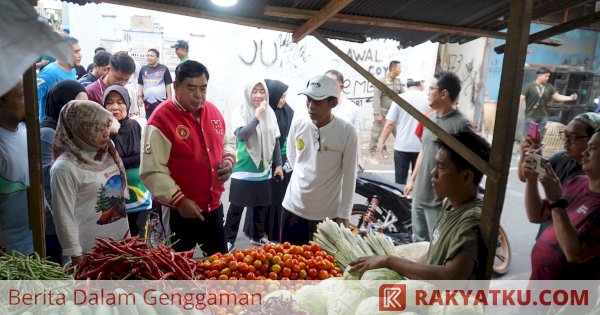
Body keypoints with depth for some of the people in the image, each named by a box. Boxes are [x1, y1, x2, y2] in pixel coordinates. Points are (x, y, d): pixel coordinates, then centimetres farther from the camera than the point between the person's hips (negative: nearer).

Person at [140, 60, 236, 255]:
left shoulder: (213, 111, 4)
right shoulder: (161, 118, -17)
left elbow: (228, 141, 20)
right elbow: (152, 171, -19)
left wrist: (229, 160, -2)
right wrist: (180, 201, -22)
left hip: (214, 207, 6)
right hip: (180, 212, -6)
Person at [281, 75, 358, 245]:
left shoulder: (347, 131, -14)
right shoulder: (297, 124, -4)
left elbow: (349, 175, -8)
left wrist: (344, 214, -6)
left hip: (329, 213, -3)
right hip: (294, 207, 3)